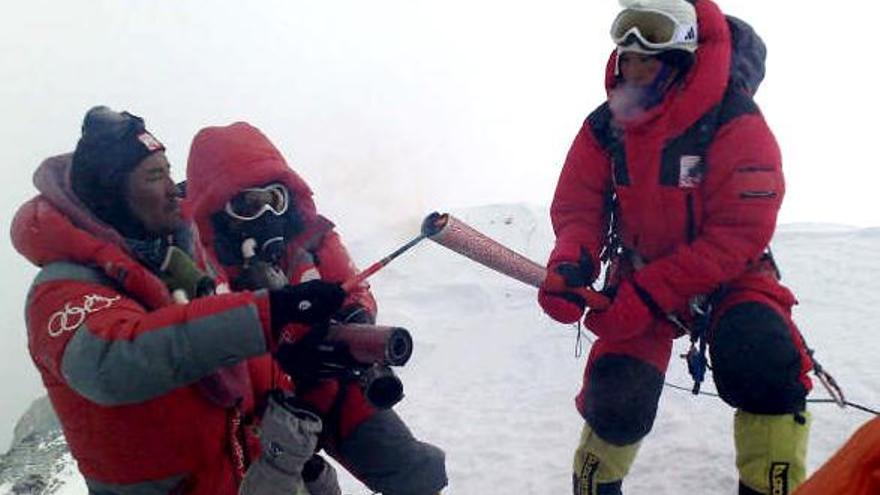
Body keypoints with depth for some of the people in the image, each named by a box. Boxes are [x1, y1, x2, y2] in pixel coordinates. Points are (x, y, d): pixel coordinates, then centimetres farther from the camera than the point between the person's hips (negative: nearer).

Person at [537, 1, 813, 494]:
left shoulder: (735, 124, -22)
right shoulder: (604, 127, -8)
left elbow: (739, 235, -24)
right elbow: (578, 207, -4)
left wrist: (647, 295, -30)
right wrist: (571, 266, -27)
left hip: (729, 274, -2)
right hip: (639, 277, 3)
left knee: (765, 365, -29)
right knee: (615, 400, -7)